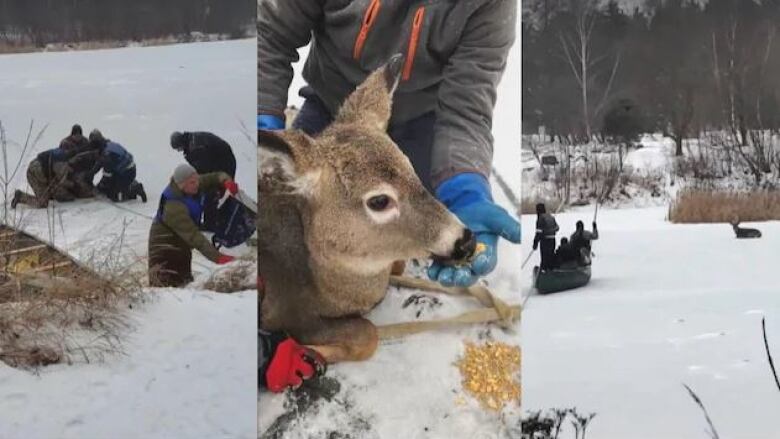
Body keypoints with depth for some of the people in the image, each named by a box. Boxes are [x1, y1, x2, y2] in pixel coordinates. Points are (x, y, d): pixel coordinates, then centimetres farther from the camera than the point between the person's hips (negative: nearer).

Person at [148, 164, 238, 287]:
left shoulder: (195, 186, -12)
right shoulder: (174, 206, -35)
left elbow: (215, 177, 3)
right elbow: (193, 236, -40)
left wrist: (227, 182, -24)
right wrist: (217, 257, -47)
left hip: (182, 246, 9)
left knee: (184, 281, 22)